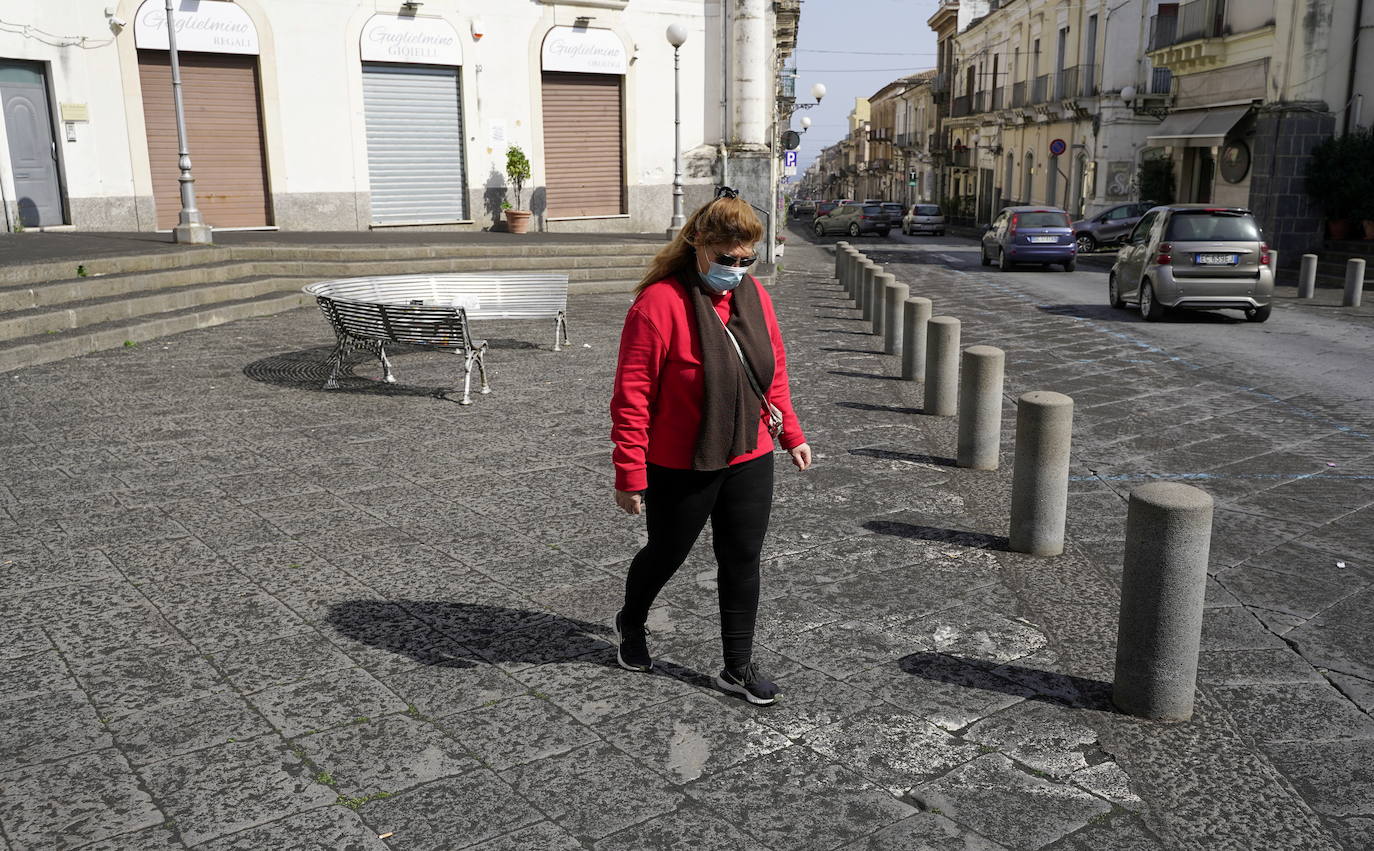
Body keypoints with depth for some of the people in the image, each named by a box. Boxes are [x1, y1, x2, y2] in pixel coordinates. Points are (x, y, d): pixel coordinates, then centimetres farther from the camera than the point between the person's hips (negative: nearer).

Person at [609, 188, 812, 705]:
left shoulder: (753, 294, 1)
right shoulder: (660, 302, -20)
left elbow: (773, 369, 14)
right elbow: (632, 395, -19)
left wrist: (790, 433, 11)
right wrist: (630, 474, -19)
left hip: (750, 460, 5)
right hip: (680, 468, -5)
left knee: (742, 562, 10)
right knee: (667, 554, 15)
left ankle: (738, 667, 24)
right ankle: (631, 624, 45)